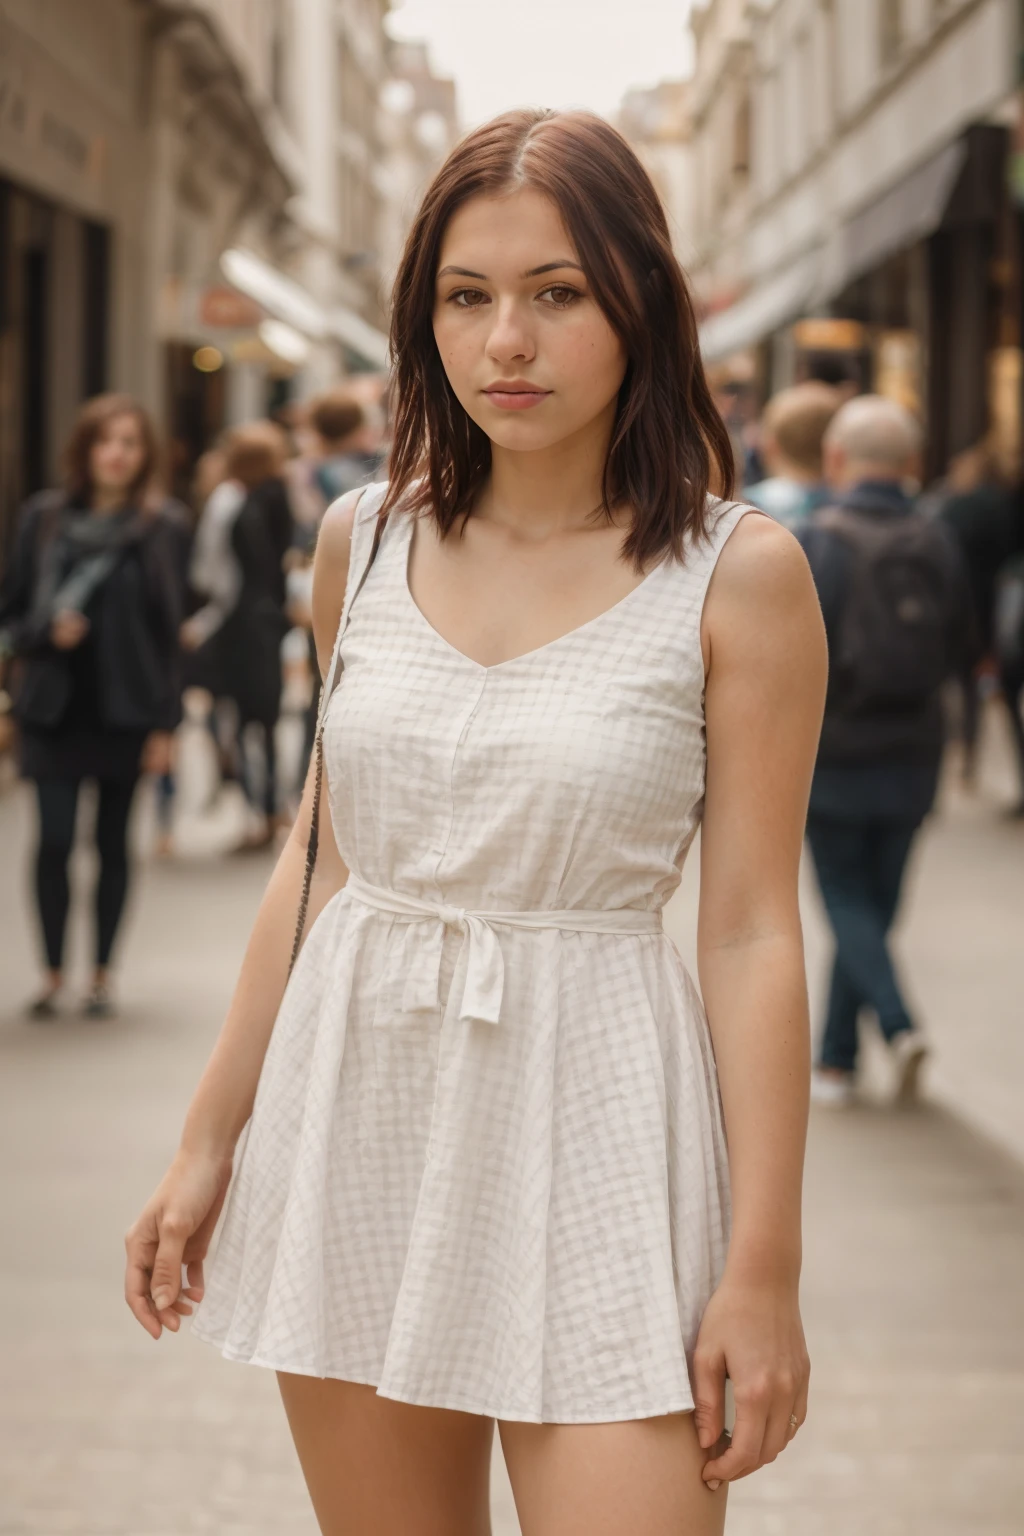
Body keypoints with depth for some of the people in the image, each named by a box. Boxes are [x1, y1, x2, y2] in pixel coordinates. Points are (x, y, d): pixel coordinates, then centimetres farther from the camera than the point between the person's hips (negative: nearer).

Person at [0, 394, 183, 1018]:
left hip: (124, 710, -1)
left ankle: (102, 974, 17)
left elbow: (169, 631, -1)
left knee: (114, 843, 8)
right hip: (55, 708, 1)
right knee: (54, 842, -3)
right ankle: (54, 973, 9)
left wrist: (164, 723, -4)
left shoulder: (159, 531, -2)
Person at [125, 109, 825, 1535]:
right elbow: (318, 858, 12)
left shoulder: (737, 573, -7)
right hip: (353, 1105, 4)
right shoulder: (363, 540, 5)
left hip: (591, 1116, -4)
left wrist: (767, 1266, -9)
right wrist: (210, 1138, 13)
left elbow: (753, 932, -7)